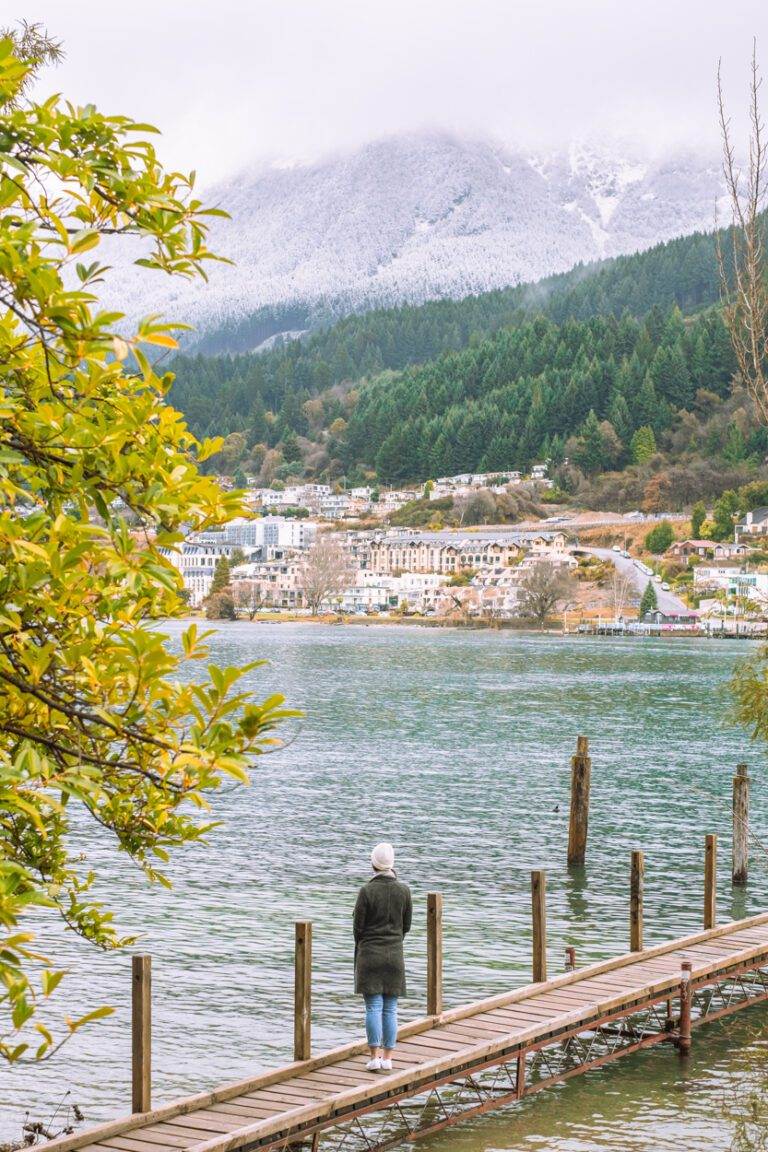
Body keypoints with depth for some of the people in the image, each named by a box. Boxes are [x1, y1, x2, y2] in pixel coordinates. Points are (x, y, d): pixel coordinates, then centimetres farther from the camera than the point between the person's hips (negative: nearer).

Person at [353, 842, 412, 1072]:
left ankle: (375, 1057, -4)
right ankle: (387, 1058, 8)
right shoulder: (404, 891, -3)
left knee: (373, 1007, 0)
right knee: (390, 1009, 8)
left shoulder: (366, 891, -11)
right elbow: (406, 926, 6)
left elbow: (358, 926, -5)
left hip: (369, 955, -2)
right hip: (395, 955, 2)